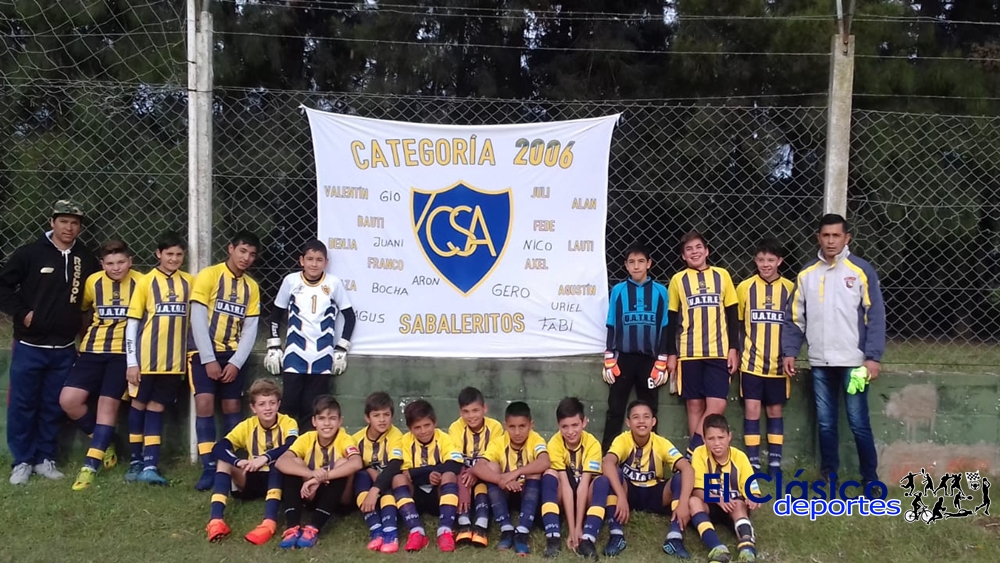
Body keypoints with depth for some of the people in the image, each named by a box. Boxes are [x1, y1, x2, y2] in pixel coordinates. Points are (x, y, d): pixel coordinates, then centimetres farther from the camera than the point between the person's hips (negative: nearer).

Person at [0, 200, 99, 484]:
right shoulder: (30, 253, -5)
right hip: (29, 345, -2)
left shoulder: (86, 260, 3)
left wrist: (81, 321, 6)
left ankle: (45, 459, 20)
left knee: (53, 406, 9)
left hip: (64, 349, 2)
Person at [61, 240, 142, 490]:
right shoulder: (93, 282, 1)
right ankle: (105, 442, 15)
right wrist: (86, 334, 11)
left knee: (108, 403, -6)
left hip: (124, 352, -3)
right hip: (93, 350, 3)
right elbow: (80, 308, 18)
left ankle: (90, 466, 1)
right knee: (68, 400, -8)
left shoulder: (139, 282, -6)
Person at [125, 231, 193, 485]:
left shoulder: (189, 282, 5)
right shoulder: (146, 281, -3)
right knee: (139, 405, 10)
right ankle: (136, 461, 22)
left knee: (156, 407, 6)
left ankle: (150, 465, 6)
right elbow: (132, 322, -2)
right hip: (146, 357, -2)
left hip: (174, 359, 2)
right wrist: (131, 362, -6)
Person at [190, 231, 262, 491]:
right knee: (204, 404, -12)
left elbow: (250, 329, 3)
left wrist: (236, 363, -8)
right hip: (204, 352, -3)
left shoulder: (252, 287, 7)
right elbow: (198, 319, -11)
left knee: (232, 408, 3)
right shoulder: (208, 275, -5)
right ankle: (209, 468, -7)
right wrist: (208, 359, -15)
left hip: (232, 355, 4)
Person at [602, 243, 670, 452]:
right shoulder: (618, 290, 0)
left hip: (649, 359, 0)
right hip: (623, 357, 0)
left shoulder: (660, 291, 0)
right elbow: (611, 327, 4)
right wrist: (609, 361, -1)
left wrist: (662, 363, -1)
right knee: (615, 409, 3)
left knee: (649, 410, 8)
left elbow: (664, 328, 3)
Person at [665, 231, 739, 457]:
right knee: (695, 405, 2)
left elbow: (733, 315, 9)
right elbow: (671, 319, 7)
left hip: (719, 351, 1)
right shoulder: (678, 280, 5)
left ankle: (693, 449, 1)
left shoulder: (722, 276, 7)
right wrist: (671, 353, 2)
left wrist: (733, 348, 2)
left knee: (717, 404, -9)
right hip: (688, 352, 0)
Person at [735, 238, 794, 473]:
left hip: (778, 364, 1)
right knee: (752, 410, -2)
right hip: (752, 362, -1)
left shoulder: (790, 288, 0)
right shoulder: (745, 287, -1)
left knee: (775, 411, 9)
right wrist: (735, 354, 4)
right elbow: (736, 324, 6)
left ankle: (775, 463, 17)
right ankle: (753, 463, 7)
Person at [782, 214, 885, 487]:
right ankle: (828, 476, 21)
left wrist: (873, 356, -10)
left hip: (853, 361, -3)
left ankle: (870, 479, 11)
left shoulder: (861, 270, -2)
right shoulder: (806, 274, 8)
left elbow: (875, 316, -4)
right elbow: (794, 317, 10)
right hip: (820, 362, 3)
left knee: (858, 423, 0)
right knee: (825, 423, 10)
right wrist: (789, 352, 2)